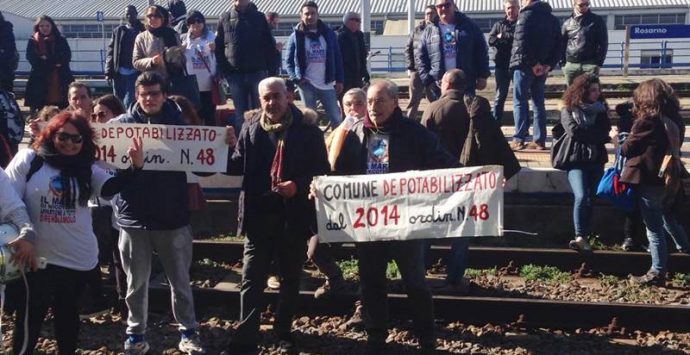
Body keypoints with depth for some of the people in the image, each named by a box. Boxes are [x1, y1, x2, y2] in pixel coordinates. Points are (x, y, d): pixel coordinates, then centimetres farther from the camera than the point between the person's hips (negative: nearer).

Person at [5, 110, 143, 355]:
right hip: (36, 255, -2)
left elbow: (109, 188, -14)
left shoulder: (87, 169, 4)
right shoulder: (29, 160, -3)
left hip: (77, 257, 3)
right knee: (31, 313, 6)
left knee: (67, 313, 17)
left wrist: (135, 167, -31)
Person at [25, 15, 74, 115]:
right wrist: (54, 62, -11)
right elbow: (31, 58, -3)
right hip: (40, 78, -1)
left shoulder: (61, 40, 12)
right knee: (40, 108, -6)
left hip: (61, 78, 1)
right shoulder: (32, 42, 10)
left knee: (64, 107, -7)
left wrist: (46, 59, -10)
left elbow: (67, 57, 0)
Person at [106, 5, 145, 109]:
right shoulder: (118, 31, 12)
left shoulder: (143, 31, 2)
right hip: (119, 73, 4)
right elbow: (111, 52, 11)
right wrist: (108, 72, 3)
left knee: (128, 103, -13)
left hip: (135, 73, -4)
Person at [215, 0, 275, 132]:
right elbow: (218, 46, 6)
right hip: (235, 75, 0)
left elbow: (270, 44, 7)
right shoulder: (225, 18, 5)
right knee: (240, 114, 5)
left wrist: (265, 66, 0)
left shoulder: (259, 17, 5)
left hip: (257, 73, 0)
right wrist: (224, 70, -1)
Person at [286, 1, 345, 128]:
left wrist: (339, 80, 3)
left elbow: (337, 57, 8)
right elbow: (289, 61, 4)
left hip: (327, 84, 1)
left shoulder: (328, 33, 7)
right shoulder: (296, 36, 3)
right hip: (306, 84, -1)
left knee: (335, 118, 3)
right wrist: (296, 79, -10)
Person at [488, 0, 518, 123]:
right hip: (502, 65, 1)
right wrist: (512, 40, -12)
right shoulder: (498, 25, 11)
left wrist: (503, 36, -10)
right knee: (500, 96, 4)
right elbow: (491, 40, -3)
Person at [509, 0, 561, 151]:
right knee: (538, 102, 12)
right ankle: (540, 140, 10)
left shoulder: (527, 15, -8)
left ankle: (519, 139, -6)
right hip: (543, 67, 6)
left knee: (520, 102, -2)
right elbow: (557, 44, 9)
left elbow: (521, 43, -18)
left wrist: (532, 63, -14)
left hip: (525, 65, -6)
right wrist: (549, 64, 0)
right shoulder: (552, 19, 15)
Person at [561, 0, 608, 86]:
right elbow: (562, 44, 14)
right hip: (571, 65, 3)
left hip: (590, 65, -2)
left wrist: (599, 62, -6)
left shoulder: (597, 21, 6)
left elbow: (603, 43, 3)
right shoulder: (567, 23, 12)